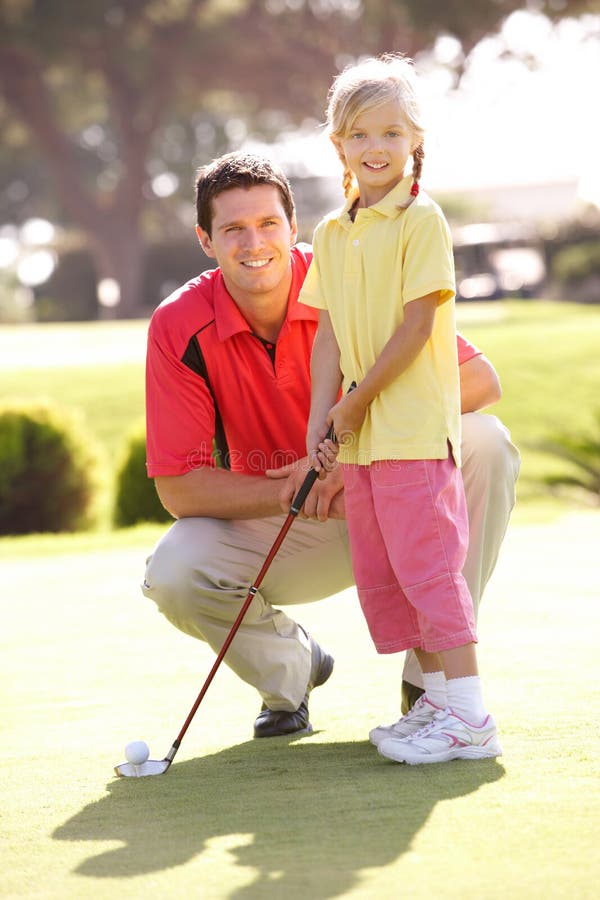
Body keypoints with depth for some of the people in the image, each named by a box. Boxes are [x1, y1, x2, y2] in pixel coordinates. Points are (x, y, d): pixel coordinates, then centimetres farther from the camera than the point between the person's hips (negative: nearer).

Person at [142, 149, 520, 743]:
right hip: (272, 528, 0)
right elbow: (177, 487, -15)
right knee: (172, 573, -29)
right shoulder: (179, 328, -15)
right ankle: (289, 665, 5)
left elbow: (479, 381, -20)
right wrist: (294, 492, -29)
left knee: (483, 444, -26)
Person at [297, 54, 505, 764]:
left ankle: (468, 718, -6)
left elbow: (416, 326, -12)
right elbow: (329, 334, 11)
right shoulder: (331, 234, 13)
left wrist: (359, 400, -12)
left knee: (427, 565, -10)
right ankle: (438, 697, 19)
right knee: (381, 575, 9)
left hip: (414, 427, -7)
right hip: (358, 436, 8)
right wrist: (322, 421, 1)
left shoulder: (422, 220, -7)